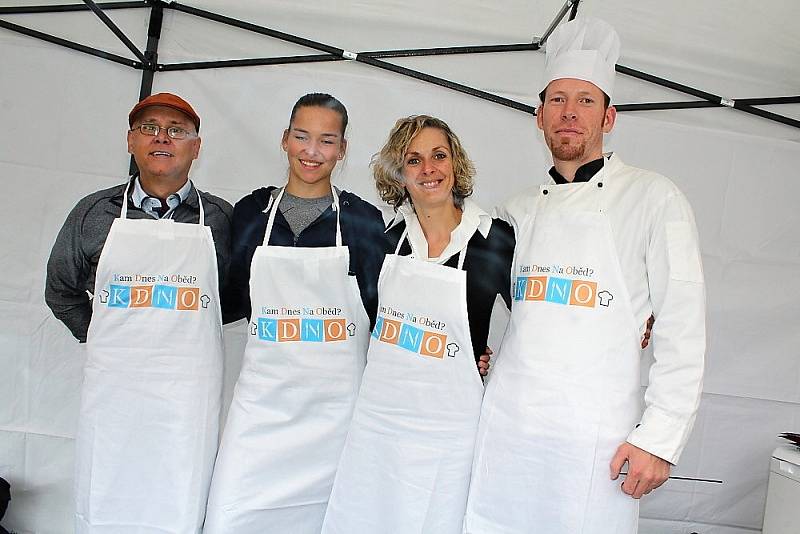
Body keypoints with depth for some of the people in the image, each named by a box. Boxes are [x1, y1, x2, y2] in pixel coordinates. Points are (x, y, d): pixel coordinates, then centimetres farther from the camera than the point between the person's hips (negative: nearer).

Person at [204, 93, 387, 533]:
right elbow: (233, 302, 14)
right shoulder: (251, 212, 6)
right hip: (263, 396, 1)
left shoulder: (363, 219, 1)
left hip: (337, 402, -1)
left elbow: (379, 313, 5)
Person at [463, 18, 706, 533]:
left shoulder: (654, 198, -1)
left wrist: (660, 439, -10)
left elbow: (683, 331, -5)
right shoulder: (519, 211, 12)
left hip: (596, 439, -4)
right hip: (505, 427, 4)